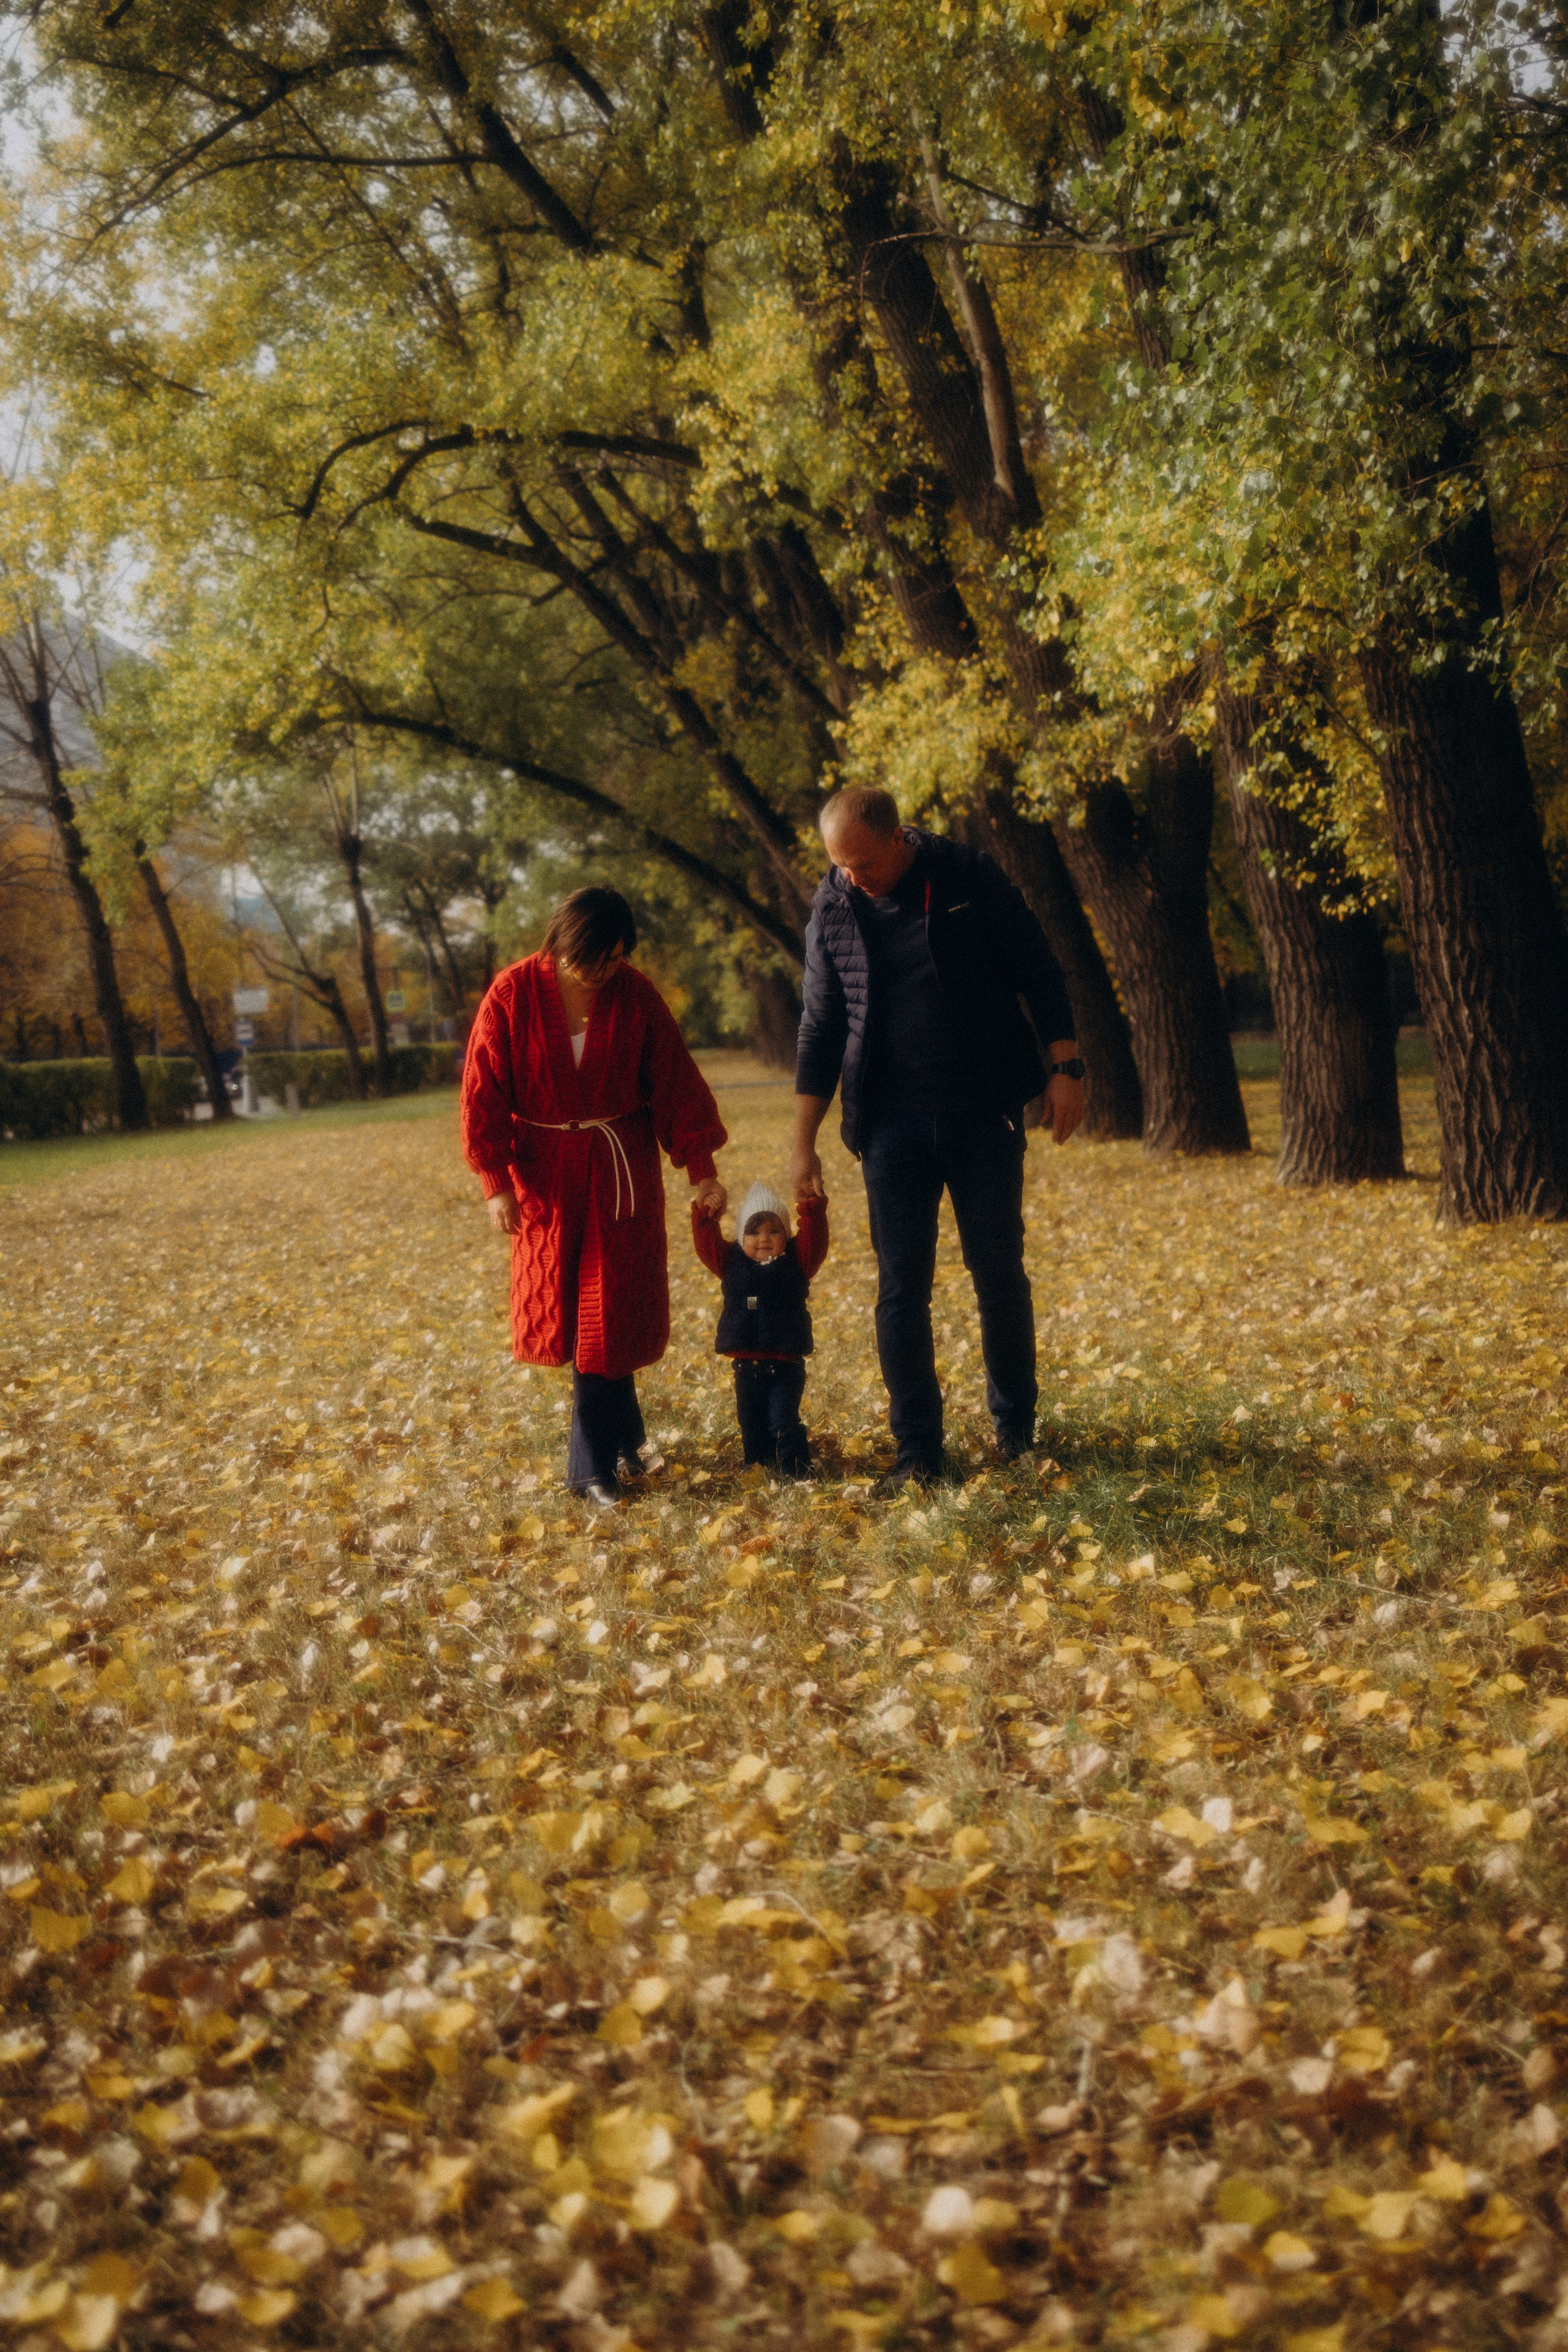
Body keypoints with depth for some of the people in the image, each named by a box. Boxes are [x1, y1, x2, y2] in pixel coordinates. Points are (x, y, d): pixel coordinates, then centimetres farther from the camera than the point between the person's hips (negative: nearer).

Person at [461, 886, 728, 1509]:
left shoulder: (635, 995, -7)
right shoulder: (513, 995, -10)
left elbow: (676, 1081, -2)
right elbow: (484, 1092, -7)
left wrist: (700, 1169, -4)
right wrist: (495, 1182, -10)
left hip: (620, 1171, 0)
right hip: (545, 1172, 0)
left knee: (608, 1316, -2)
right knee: (561, 1310, 7)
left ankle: (594, 1466, 7)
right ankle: (624, 1435, 26)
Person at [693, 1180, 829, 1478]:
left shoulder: (796, 1261, 0)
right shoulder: (732, 1262, 5)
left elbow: (815, 1240, -12)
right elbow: (707, 1245, 0)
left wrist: (813, 1210, -25)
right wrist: (704, 1217, -13)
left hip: (786, 1365, -4)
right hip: (746, 1364, 4)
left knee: (783, 1424, -7)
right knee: (751, 1425, 13)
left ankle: (796, 1472, 4)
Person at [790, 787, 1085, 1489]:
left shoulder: (969, 878, -4)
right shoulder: (831, 911, 1)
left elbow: (1038, 972, 2)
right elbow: (821, 1031, 8)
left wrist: (1064, 1067, -4)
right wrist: (804, 1143, 5)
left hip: (985, 1114, -1)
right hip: (892, 1123, 1)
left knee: (1000, 1274, 5)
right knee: (901, 1287, 0)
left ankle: (1015, 1428, 22)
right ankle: (917, 1450, 8)